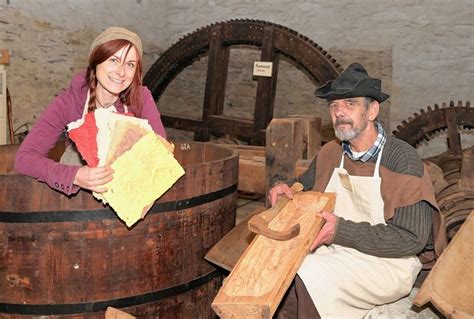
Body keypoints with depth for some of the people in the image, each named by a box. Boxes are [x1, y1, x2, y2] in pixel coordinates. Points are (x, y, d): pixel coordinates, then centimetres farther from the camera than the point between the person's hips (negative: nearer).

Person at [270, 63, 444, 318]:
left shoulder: (403, 159, -15)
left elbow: (412, 239, -18)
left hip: (386, 262, -5)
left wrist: (341, 230, -23)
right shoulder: (330, 153, 4)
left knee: (306, 278, -28)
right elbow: (303, 186, 23)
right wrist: (284, 190, -2)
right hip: (335, 252, 5)